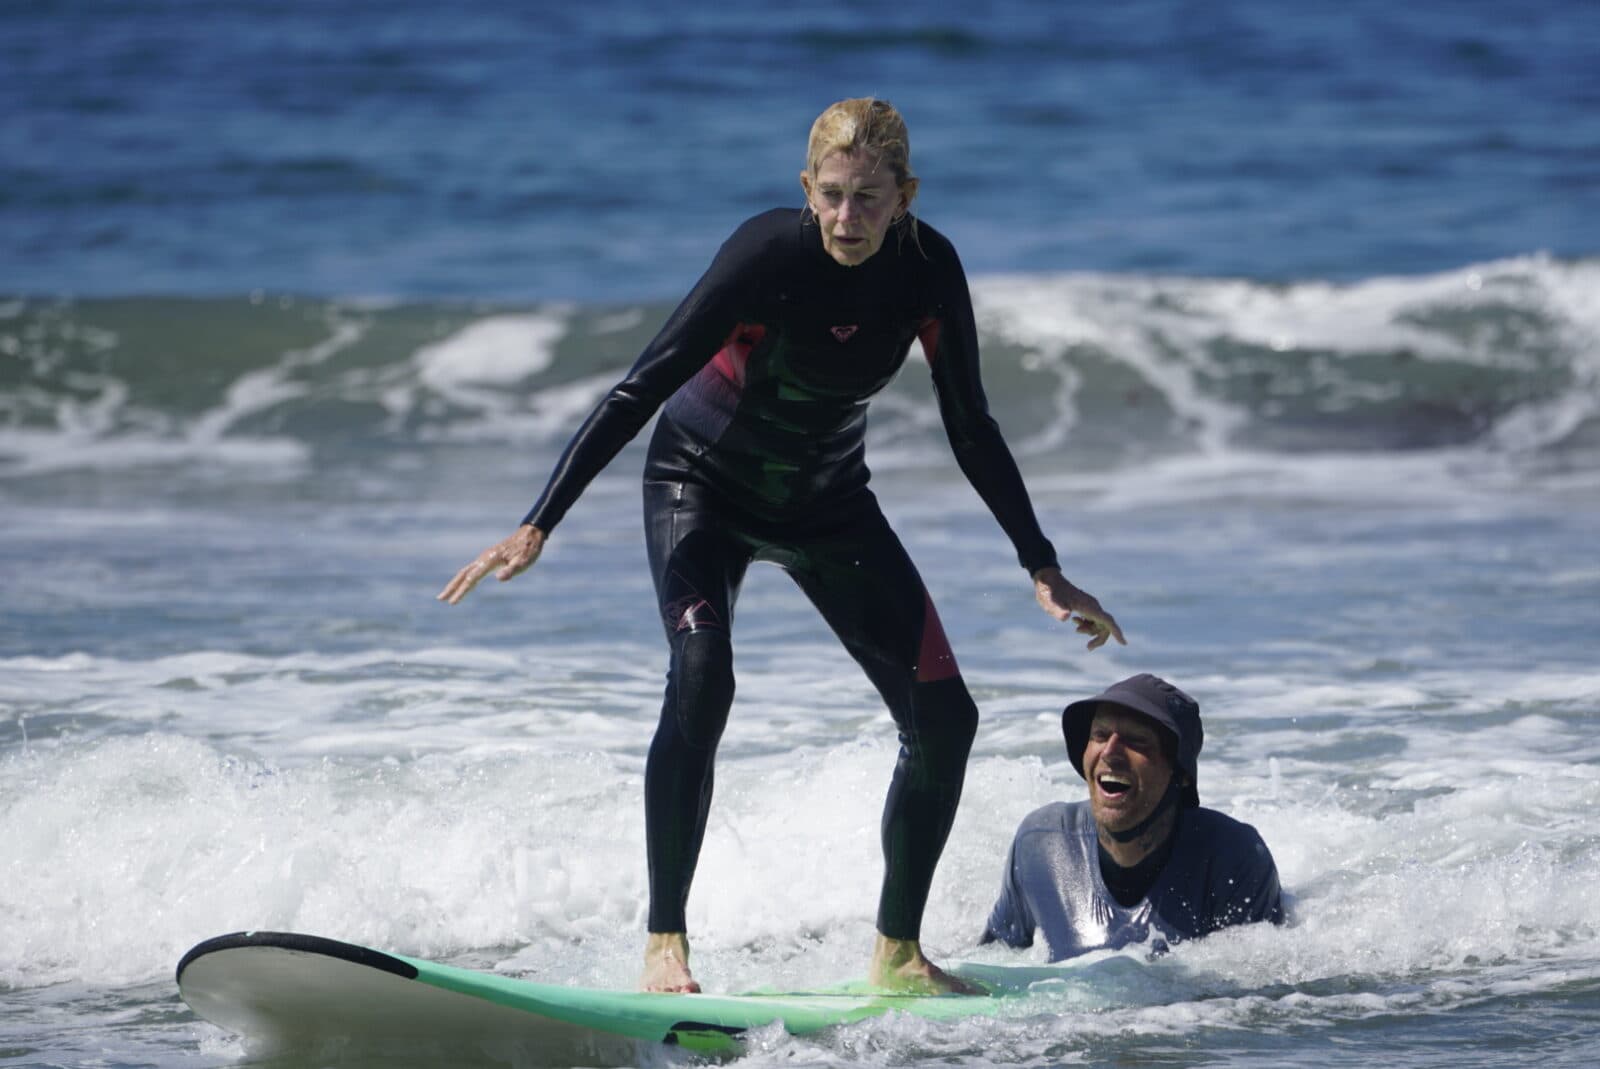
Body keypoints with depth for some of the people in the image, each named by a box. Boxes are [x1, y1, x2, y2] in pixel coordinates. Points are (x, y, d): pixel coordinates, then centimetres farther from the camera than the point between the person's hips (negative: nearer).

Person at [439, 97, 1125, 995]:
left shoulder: (928, 268, -16)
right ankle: (665, 945, -25)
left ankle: (898, 953, 8)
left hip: (829, 501, 4)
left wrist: (1044, 569, -4)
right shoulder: (770, 253, -29)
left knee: (944, 717, -5)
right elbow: (641, 390, -28)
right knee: (702, 678, -30)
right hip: (705, 484, -4)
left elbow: (972, 431, -4)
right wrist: (537, 527, -34)